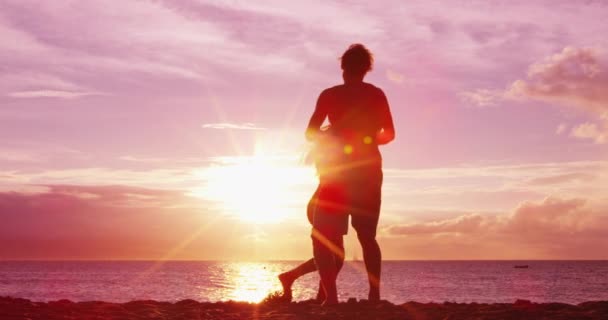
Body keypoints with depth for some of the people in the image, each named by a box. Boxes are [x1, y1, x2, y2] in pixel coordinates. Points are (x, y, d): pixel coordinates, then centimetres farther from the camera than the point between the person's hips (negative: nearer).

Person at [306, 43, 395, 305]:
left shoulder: (330, 95, 0)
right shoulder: (377, 95, 7)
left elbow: (311, 133, 0)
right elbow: (389, 134, 8)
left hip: (339, 170, -3)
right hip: (369, 170, 4)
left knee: (322, 236, 0)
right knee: (367, 236, 15)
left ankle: (331, 296, -15)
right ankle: (374, 294, 5)